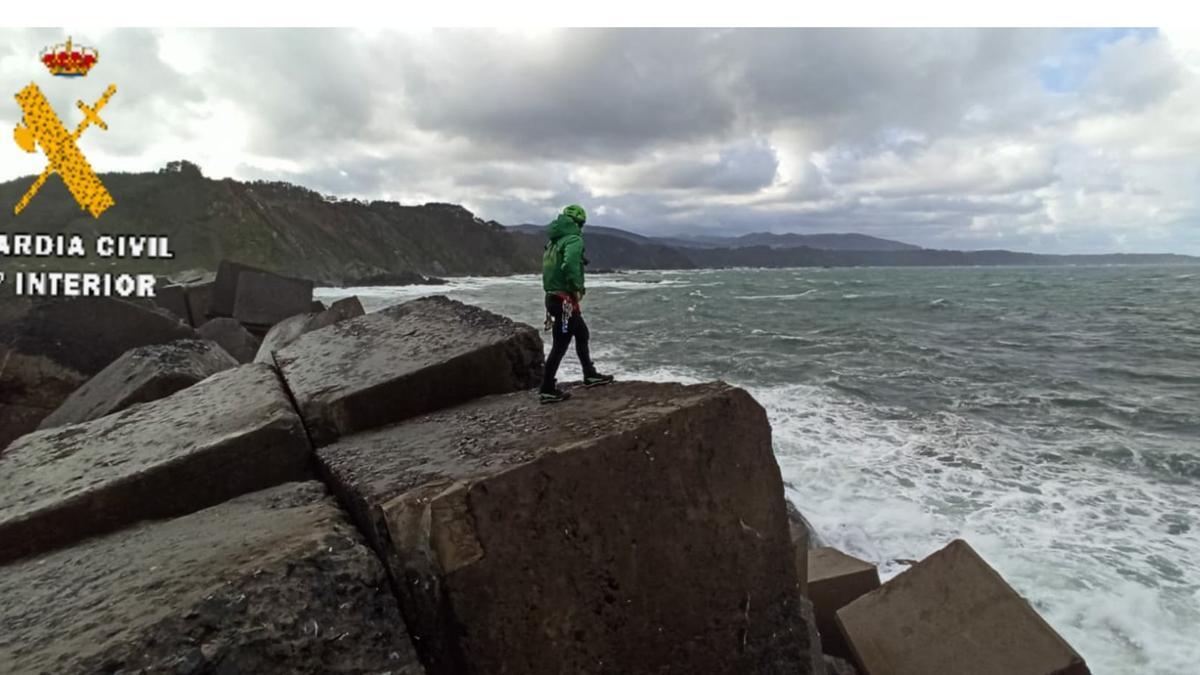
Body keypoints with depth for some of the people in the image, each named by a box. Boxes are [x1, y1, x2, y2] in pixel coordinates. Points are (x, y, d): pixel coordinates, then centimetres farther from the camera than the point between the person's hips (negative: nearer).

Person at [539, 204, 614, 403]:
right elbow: (570, 264, -31)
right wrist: (577, 288, -18)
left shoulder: (554, 241, 14)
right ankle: (547, 390, 1)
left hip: (553, 296, 10)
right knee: (560, 344, -4)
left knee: (582, 334, 23)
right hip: (565, 300, -10)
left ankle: (590, 375, 34)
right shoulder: (574, 239, -13)